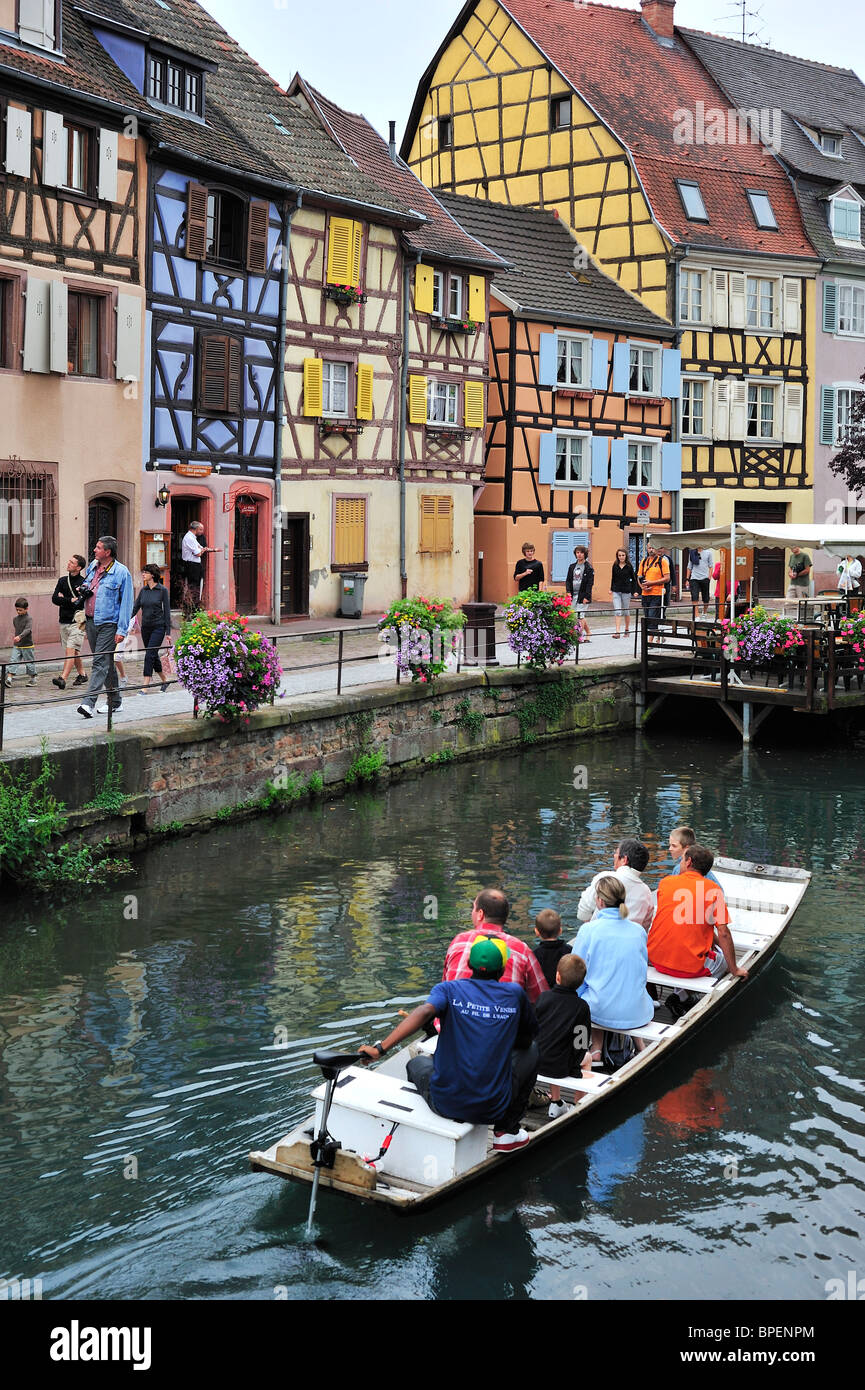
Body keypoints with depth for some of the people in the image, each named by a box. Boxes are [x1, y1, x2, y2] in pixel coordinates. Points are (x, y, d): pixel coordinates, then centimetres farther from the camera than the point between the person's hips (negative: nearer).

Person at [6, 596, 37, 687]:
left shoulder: (29, 619, -12)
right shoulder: (15, 619, 8)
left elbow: (27, 629, -27)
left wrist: (20, 636, -40)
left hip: (27, 646, -5)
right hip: (16, 646, 5)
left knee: (29, 663, 6)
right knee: (13, 661, -8)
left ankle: (33, 679, 20)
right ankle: (9, 678, -13)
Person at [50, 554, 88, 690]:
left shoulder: (84, 582, -5)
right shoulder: (62, 580, 12)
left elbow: (84, 601, -14)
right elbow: (54, 598, 3)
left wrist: (64, 600, -7)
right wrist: (71, 601, -12)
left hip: (77, 621, -6)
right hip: (64, 621, 6)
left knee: (70, 650, -15)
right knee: (74, 652, 14)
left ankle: (63, 678, -24)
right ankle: (82, 675, 28)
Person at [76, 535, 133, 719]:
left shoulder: (121, 573, -10)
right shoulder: (92, 567, 11)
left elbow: (126, 603, -11)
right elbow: (85, 586, 30)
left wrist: (122, 630, -16)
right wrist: (84, 591, 3)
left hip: (108, 624, -7)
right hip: (91, 621, 7)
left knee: (101, 663, -12)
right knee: (106, 663, 14)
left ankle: (88, 703, -19)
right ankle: (115, 702, 24)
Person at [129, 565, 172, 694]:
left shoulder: (162, 590, -6)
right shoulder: (143, 590, 8)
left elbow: (167, 611, -6)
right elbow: (135, 608, 9)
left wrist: (168, 632, -8)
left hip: (158, 627, -6)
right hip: (145, 627, 6)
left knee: (150, 655, -13)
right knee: (153, 656, 12)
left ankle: (145, 686, -14)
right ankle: (164, 681, 28)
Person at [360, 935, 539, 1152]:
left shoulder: (449, 989, -3)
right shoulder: (514, 993, 2)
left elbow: (424, 1012, -23)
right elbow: (526, 1040, 16)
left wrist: (380, 1048, -29)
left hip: (445, 1102, 1)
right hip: (495, 1108, -1)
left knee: (417, 1063, 35)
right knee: (532, 1051, 27)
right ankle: (506, 1129, 26)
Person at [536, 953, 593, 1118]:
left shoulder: (543, 998, -5)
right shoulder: (581, 1007, -11)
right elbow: (582, 1043, -6)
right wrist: (575, 1062, 13)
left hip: (535, 1061, 3)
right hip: (561, 1067, -3)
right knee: (587, 1057, 28)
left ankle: (556, 1104, 43)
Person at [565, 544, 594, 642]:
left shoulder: (588, 567, -4)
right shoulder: (572, 567, 13)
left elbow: (590, 583, -8)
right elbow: (568, 580, 13)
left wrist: (586, 596, -15)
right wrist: (568, 591, -3)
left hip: (582, 595, -6)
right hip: (573, 595, 6)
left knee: (580, 616, -9)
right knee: (578, 616, 10)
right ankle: (588, 634, 22)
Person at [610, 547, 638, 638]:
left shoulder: (629, 566, -1)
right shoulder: (615, 566, 5)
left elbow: (633, 579, 4)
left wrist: (635, 591, -2)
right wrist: (611, 589, 13)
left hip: (626, 591, -1)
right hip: (616, 591, 1)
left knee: (626, 612, 9)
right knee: (617, 612, -8)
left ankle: (627, 630, 26)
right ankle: (617, 632, -12)